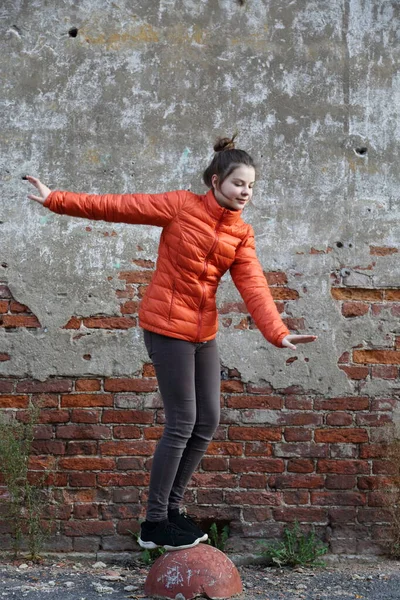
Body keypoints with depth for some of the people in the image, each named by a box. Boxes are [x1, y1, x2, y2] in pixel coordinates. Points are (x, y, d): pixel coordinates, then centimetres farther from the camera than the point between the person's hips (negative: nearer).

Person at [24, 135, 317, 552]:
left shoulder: (241, 233, 4)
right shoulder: (181, 206, -10)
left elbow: (253, 287, -7)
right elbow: (118, 206, -9)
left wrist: (277, 332, -23)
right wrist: (56, 200, -11)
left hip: (203, 332, 7)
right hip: (167, 326, -6)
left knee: (208, 423, 8)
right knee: (182, 423, -5)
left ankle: (171, 507, 24)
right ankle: (154, 524, 8)